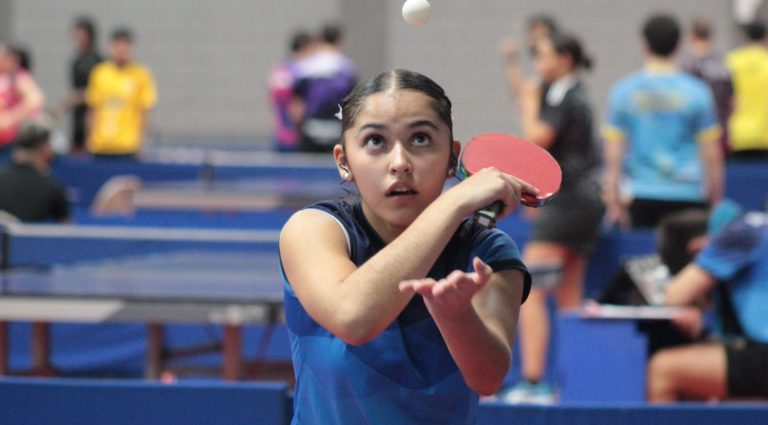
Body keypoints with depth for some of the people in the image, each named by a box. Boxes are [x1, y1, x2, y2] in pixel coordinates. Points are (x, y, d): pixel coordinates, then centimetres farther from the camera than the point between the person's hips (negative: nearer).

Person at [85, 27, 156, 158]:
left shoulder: (141, 74, -1)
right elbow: (93, 108, 12)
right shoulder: (99, 73, 8)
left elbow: (145, 111, -2)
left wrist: (140, 139, -8)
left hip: (127, 145, -3)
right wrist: (91, 136, 8)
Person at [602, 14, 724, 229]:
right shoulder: (696, 92, -1)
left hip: (641, 198, 1)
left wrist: (613, 203, 11)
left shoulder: (622, 91, 1)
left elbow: (613, 152, 3)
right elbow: (712, 154, 0)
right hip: (687, 197, -1)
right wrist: (716, 201, 10)